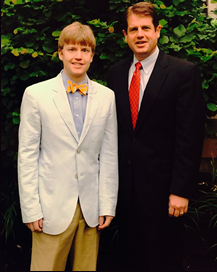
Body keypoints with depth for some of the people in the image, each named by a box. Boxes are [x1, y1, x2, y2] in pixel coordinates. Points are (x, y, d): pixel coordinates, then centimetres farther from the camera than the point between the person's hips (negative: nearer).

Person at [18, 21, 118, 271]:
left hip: (91, 207, 3)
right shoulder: (36, 94, -2)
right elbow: (27, 155, -3)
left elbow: (109, 154, 6)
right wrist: (31, 209, -6)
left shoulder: (107, 97, 5)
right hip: (52, 206, -2)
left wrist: (107, 205, 3)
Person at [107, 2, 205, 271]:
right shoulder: (116, 72, 8)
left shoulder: (184, 72, -8)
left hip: (161, 186, -4)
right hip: (124, 186, 4)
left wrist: (181, 190, -14)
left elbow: (190, 135, -11)